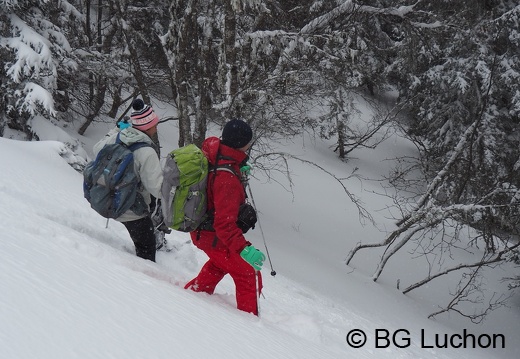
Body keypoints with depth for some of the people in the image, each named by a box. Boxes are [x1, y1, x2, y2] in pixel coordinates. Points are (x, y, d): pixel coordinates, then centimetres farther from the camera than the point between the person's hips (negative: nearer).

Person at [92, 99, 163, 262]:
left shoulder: (116, 138, -7)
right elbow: (157, 187, -28)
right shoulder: (146, 153, -26)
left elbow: (98, 149, 16)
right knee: (146, 249, 11)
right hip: (134, 212, -7)